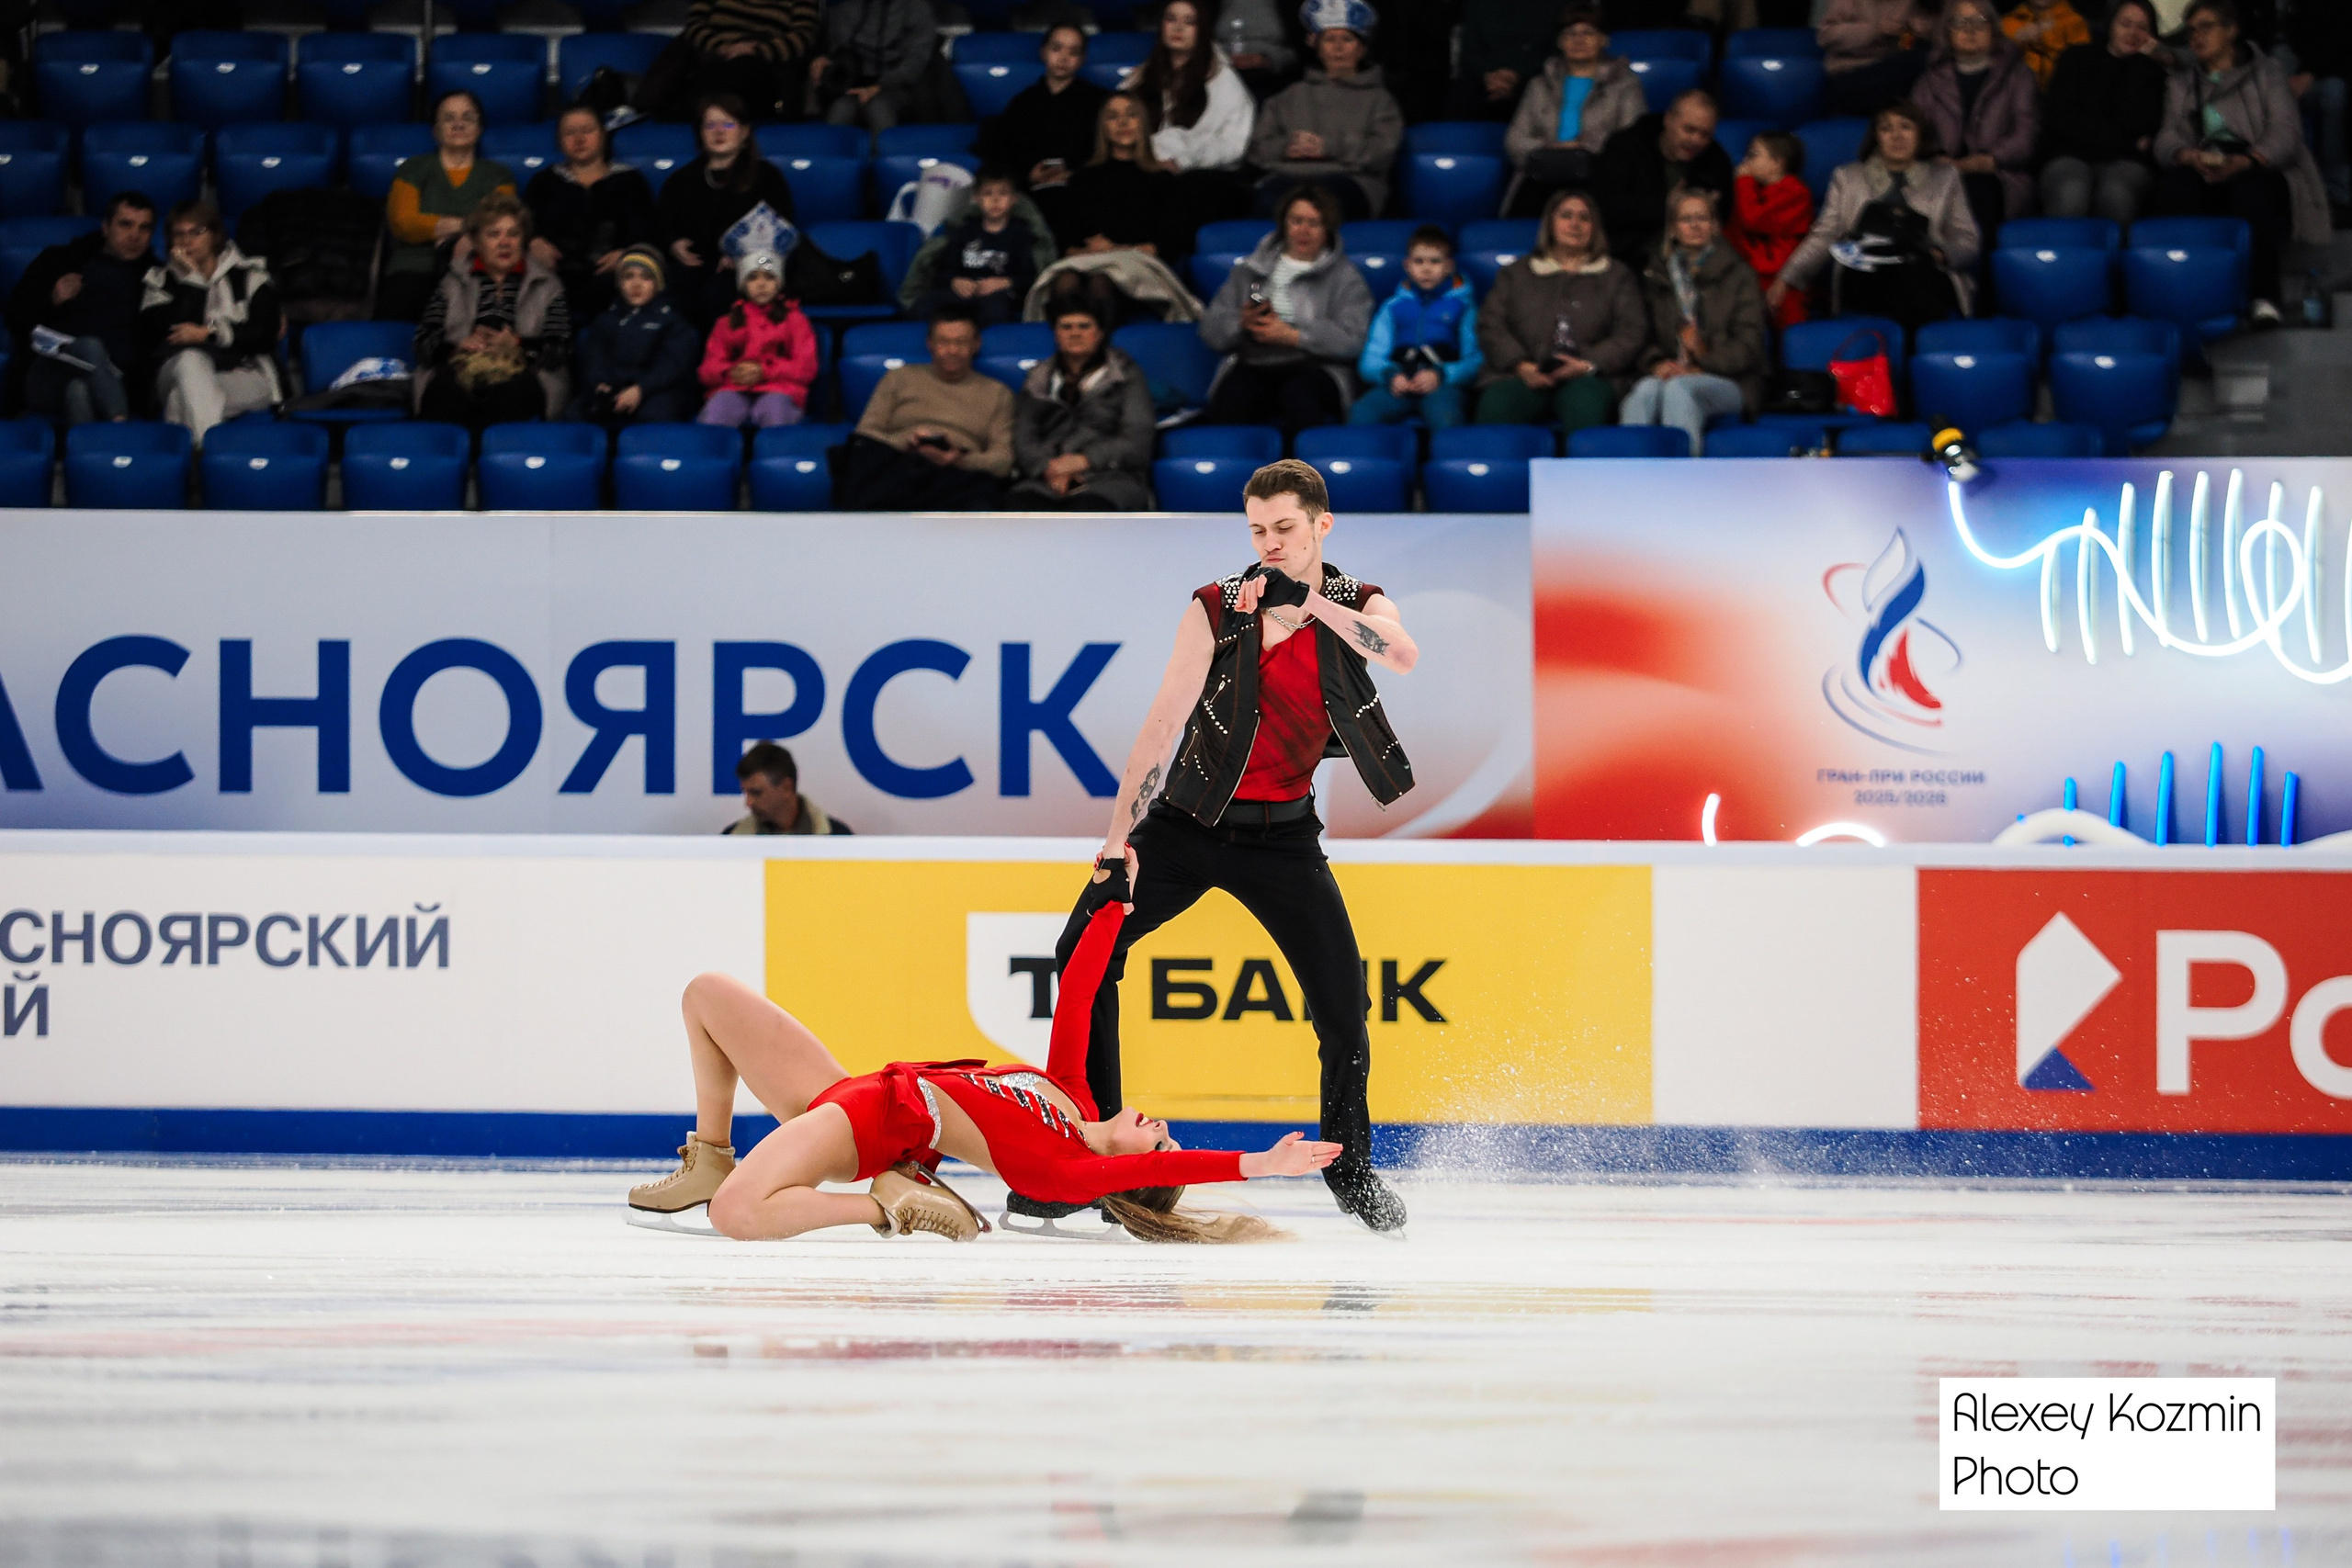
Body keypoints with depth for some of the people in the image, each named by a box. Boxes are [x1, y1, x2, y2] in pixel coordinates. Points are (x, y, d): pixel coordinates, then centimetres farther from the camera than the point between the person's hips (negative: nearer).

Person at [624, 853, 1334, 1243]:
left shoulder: (1065, 1171, -16)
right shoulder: (1070, 1094, 6)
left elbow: (1162, 1173, -33)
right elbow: (1075, 996, 12)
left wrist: (1250, 1166, -36)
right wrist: (1113, 901, 13)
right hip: (858, 1096, 9)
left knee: (735, 1215, -38)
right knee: (708, 993, 15)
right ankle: (708, 1164, 18)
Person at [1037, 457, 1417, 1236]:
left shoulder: (1358, 607, -5)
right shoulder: (1217, 608, -10)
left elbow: (1402, 656, -29)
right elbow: (1165, 720, -15)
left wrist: (1307, 602, -39)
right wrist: (1119, 838, -21)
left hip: (1282, 834, 0)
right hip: (1188, 820, 0)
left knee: (1341, 996, -9)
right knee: (1084, 953, -13)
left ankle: (1349, 1165, 13)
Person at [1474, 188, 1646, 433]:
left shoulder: (1616, 276, 23)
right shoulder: (1518, 273, 26)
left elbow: (1632, 333, 10)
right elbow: (1491, 326, 13)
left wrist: (1587, 365, -9)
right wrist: (1522, 366, -7)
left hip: (1586, 378, -1)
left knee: (1585, 399, -39)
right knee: (1497, 403, -35)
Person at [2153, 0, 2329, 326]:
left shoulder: (2266, 73, 15)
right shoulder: (2181, 84, 25)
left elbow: (2285, 131, -2)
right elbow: (2167, 139, 9)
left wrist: (2246, 160, -25)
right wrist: (2190, 156, -19)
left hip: (2258, 168, -2)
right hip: (2202, 171, 2)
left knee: (2249, 188, -40)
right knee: (2173, 184, -35)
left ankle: (2263, 297, -43)